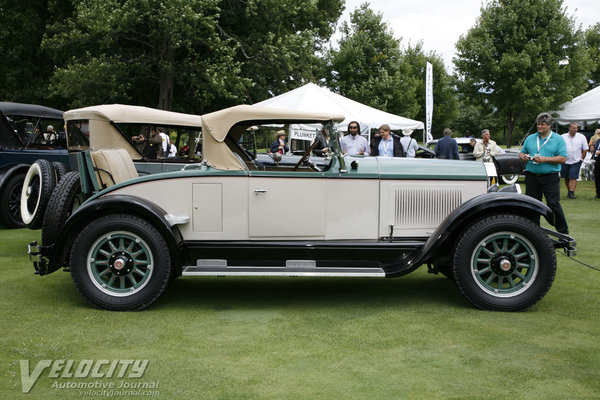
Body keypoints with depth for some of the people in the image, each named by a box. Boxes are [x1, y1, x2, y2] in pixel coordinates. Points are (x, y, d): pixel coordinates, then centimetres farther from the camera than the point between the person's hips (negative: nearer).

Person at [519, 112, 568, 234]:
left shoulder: (558, 139, 1)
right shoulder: (530, 138, 13)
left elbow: (563, 158, -6)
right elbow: (521, 153, 19)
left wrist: (545, 159, -16)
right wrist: (523, 156, -6)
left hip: (550, 178, -4)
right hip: (532, 177, 4)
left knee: (554, 204, -7)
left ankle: (563, 232, 3)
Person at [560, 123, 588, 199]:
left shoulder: (581, 137, 0)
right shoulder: (563, 137, 0)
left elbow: (585, 149, 6)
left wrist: (581, 159, 3)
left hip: (576, 162, -1)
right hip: (565, 161, 1)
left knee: (573, 178, -9)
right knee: (566, 178, 9)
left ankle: (571, 193, -10)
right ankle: (569, 191, 24)